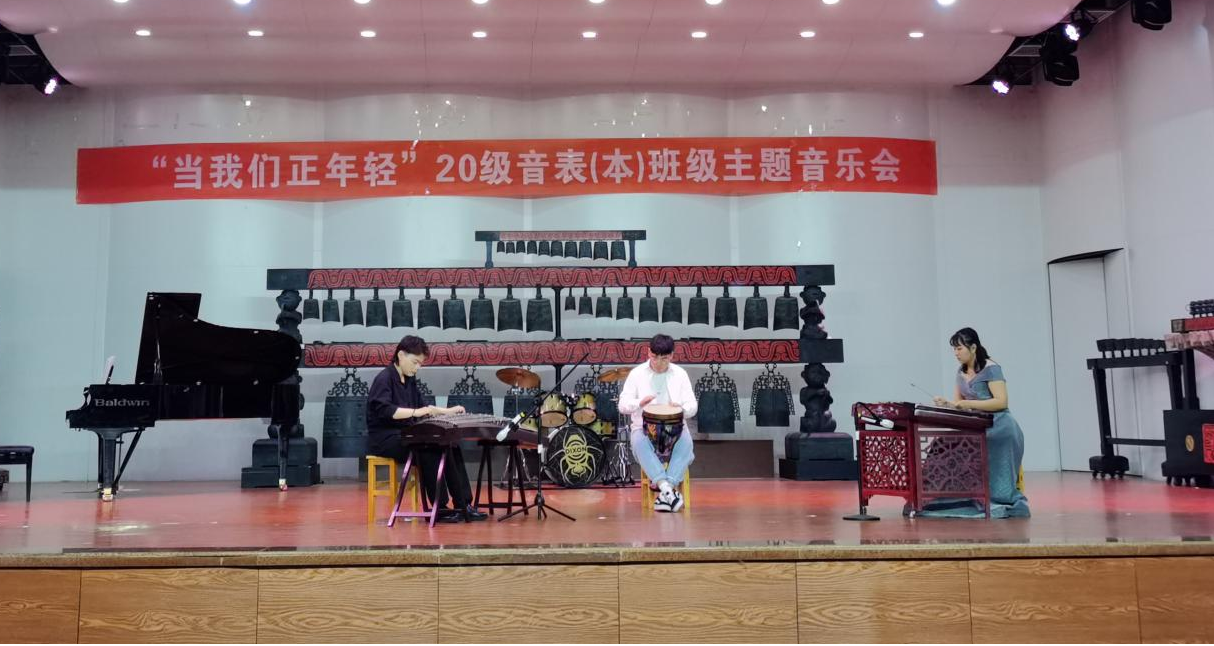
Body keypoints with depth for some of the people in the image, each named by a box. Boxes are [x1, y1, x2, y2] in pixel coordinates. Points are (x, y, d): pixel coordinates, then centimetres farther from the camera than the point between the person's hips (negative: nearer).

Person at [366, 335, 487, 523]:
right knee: (428, 449, -30)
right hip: (384, 438, -8)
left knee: (450, 445, -11)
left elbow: (421, 407, 25)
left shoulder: (410, 380, 14)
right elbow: (384, 410, -28)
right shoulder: (384, 378, -12)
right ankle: (439, 508, -21)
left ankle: (463, 505, -13)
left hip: (406, 435, 8)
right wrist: (415, 412, -37)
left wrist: (447, 411, 13)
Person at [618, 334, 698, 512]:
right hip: (644, 426, -1)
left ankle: (666, 489, -39)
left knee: (686, 443, -34)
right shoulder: (637, 374, 4)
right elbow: (623, 405, 0)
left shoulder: (680, 374, 8)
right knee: (639, 442, -37)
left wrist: (682, 408, -19)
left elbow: (692, 408, 6)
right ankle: (667, 488, -45)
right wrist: (640, 403, -23)